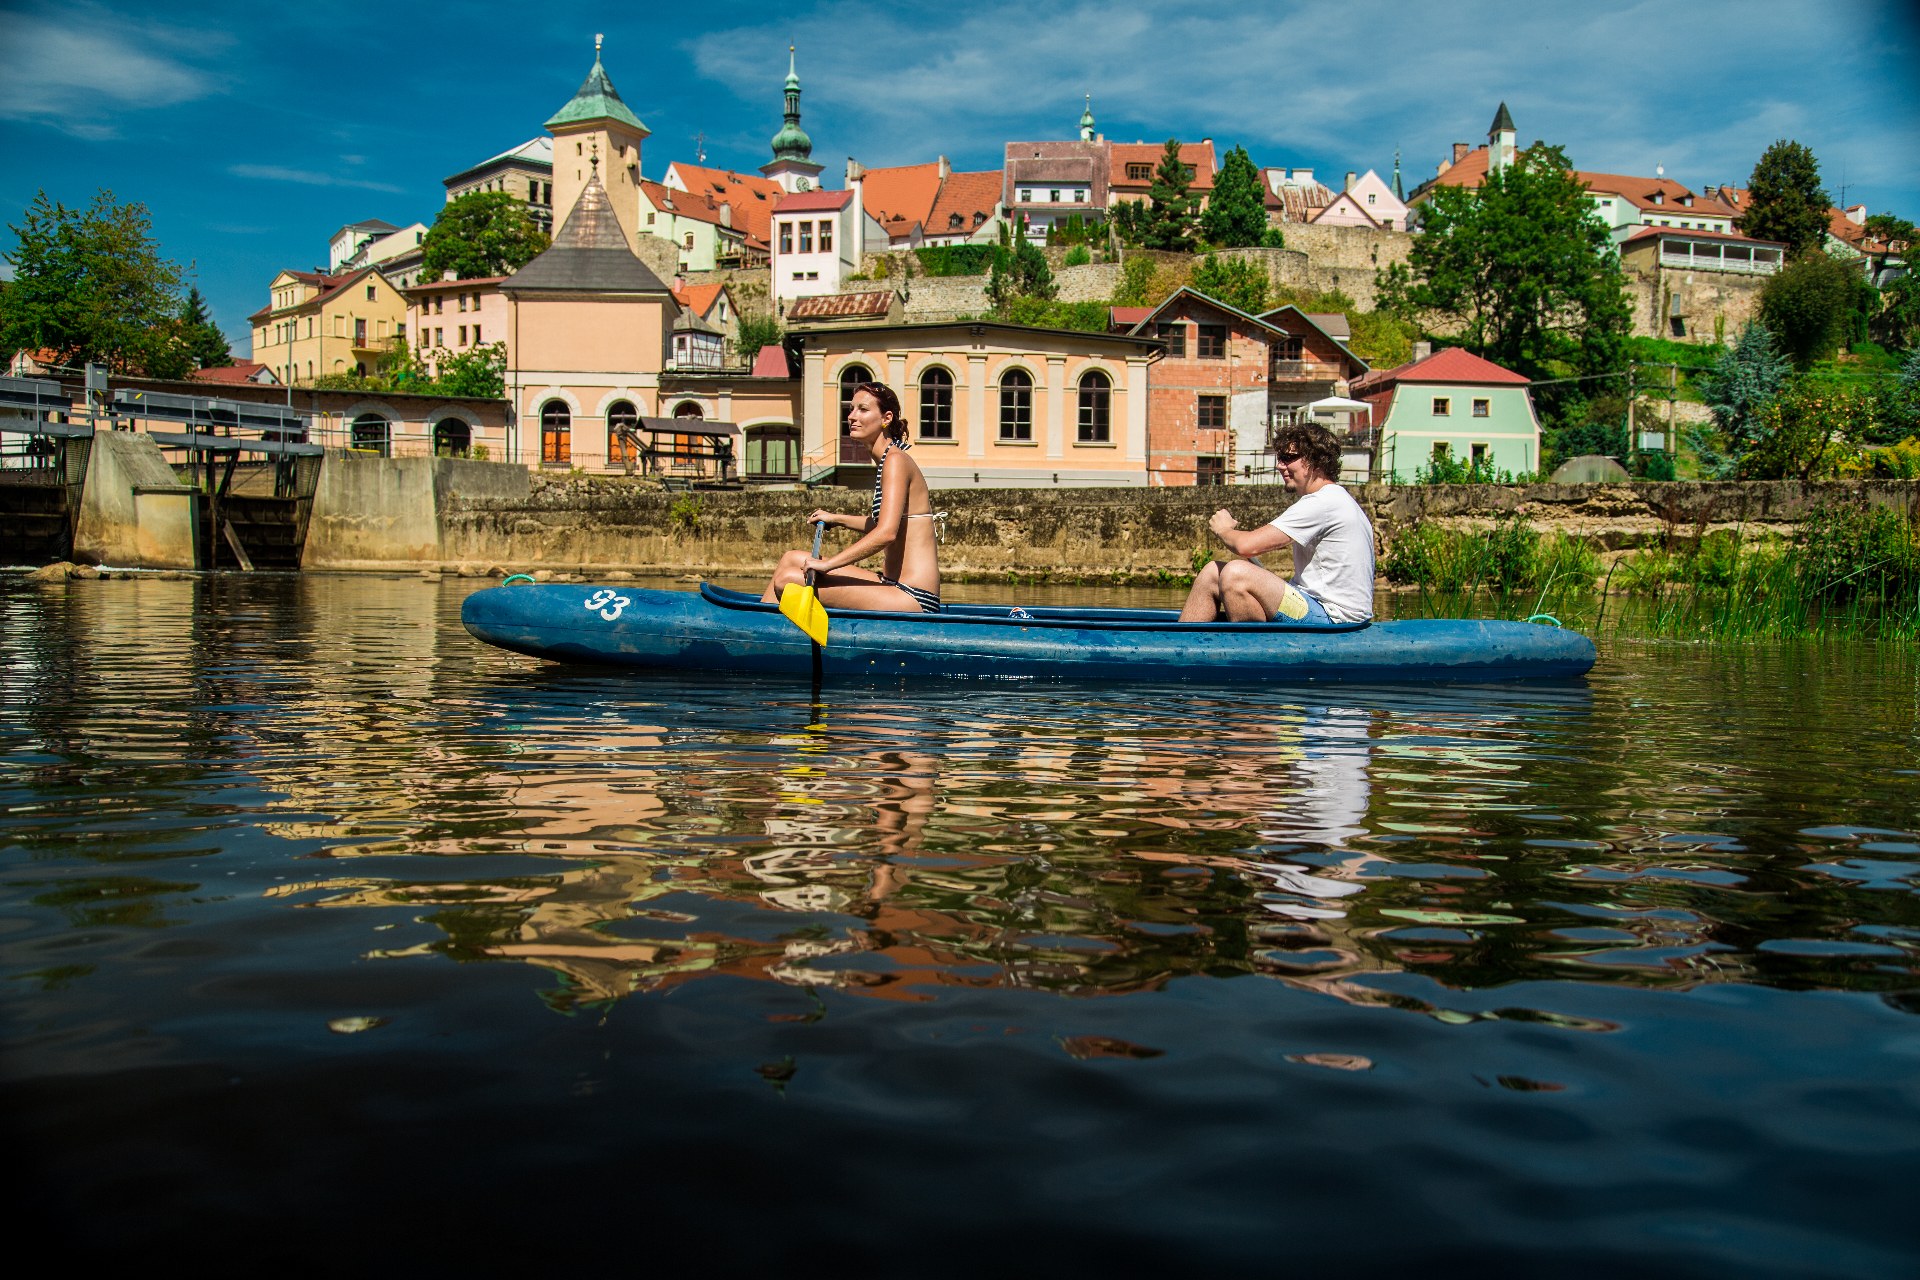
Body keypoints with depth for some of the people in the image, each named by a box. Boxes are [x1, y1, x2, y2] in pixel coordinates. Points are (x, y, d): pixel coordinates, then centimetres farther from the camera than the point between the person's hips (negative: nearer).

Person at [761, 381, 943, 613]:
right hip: (894, 584, 10)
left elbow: (886, 533, -24)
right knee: (792, 559, 15)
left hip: (913, 598, -10)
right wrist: (836, 519, 30)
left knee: (787, 579, -13)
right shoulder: (885, 462, 16)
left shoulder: (895, 460, -13)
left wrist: (828, 563, -23)